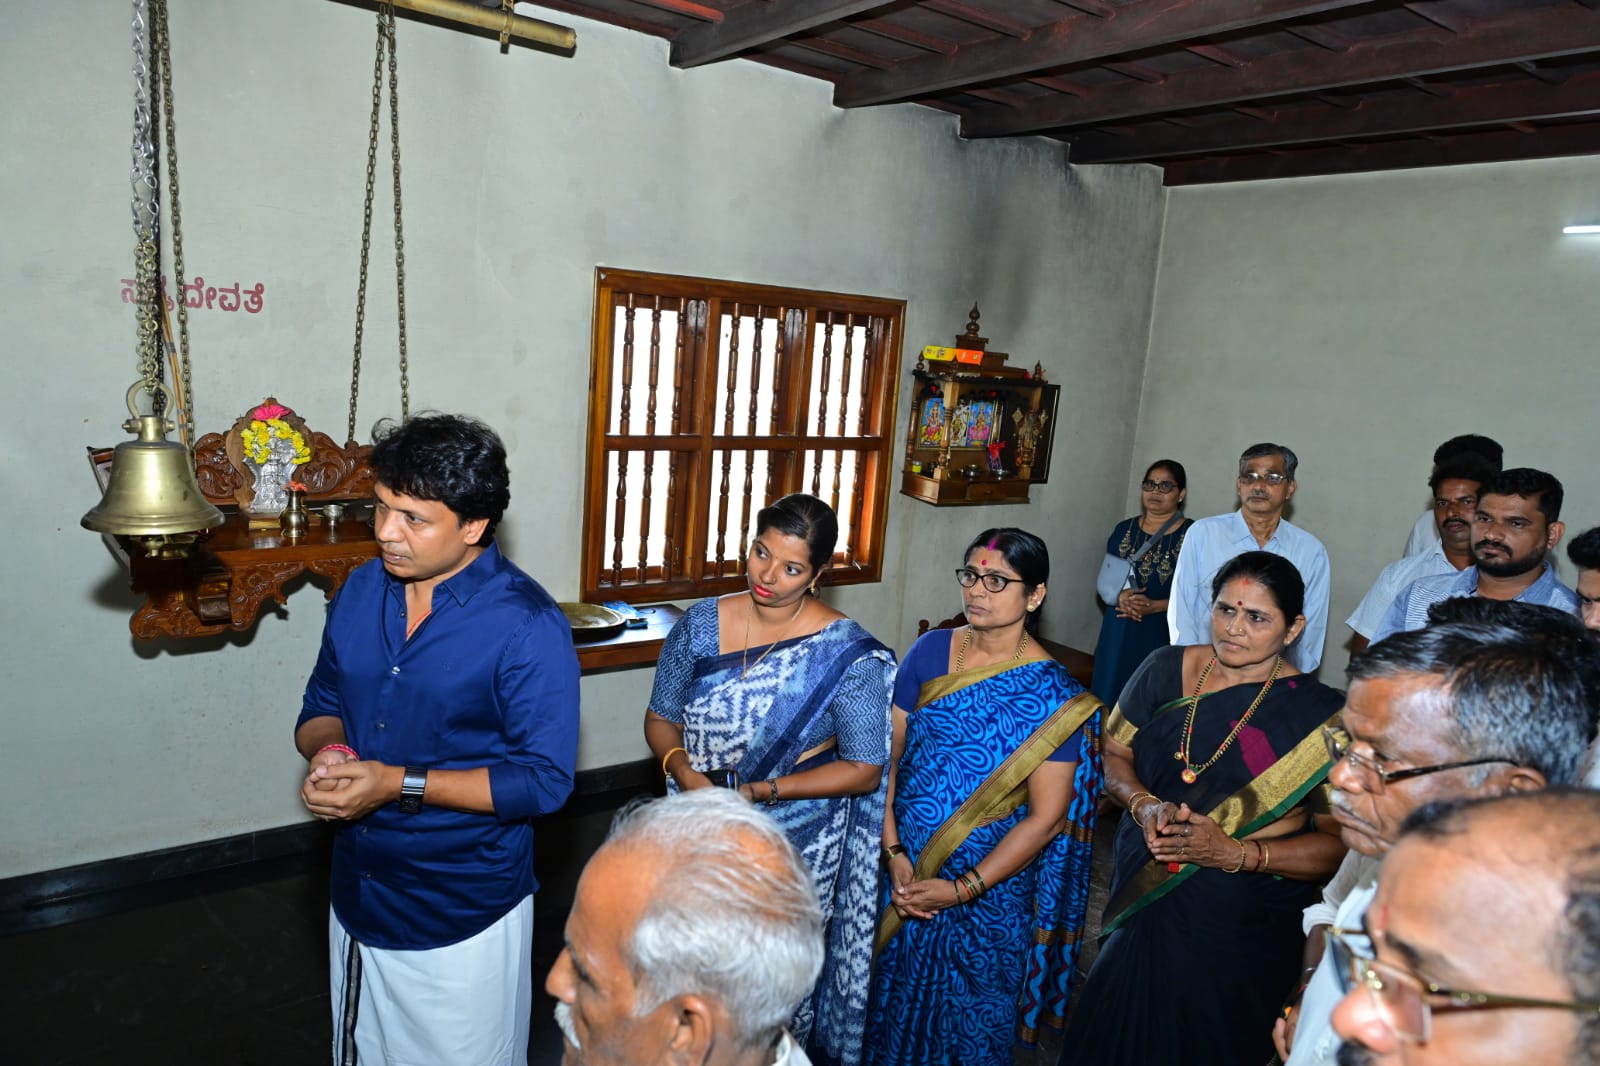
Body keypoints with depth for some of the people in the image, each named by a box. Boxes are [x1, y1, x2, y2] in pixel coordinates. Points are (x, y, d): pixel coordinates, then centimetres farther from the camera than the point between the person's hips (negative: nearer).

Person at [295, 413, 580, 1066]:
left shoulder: (527, 626, -23)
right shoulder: (362, 590, -1)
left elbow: (545, 780, -22)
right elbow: (320, 709, 10)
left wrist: (401, 785, -26)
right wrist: (328, 754, -13)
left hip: (464, 916, -6)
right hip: (358, 899, 6)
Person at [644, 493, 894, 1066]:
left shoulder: (846, 654, -16)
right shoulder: (701, 624, -6)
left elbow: (865, 770, -12)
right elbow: (660, 719, 3)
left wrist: (761, 791, -21)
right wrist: (684, 772, -18)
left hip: (798, 843, -3)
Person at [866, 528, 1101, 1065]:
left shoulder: (1053, 694, -15)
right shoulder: (930, 651, -6)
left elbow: (1045, 818, -14)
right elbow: (886, 756, -4)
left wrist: (963, 889, -16)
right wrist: (894, 856, -11)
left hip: (990, 891, -3)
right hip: (903, 874, 3)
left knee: (968, 1021, 16)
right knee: (892, 995, 22)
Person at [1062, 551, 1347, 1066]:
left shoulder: (1318, 716, -13)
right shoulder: (1166, 670, -3)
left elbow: (1339, 843, -13)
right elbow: (1112, 754, 5)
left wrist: (1237, 854, -25)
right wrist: (1144, 805, -15)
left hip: (1240, 932, -3)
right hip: (1144, 904, 3)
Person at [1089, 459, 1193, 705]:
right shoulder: (1124, 530, 8)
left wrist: (1153, 606, -19)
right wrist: (1120, 597, -11)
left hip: (1164, 635, -3)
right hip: (1119, 632, 4)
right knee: (1107, 696, 5)